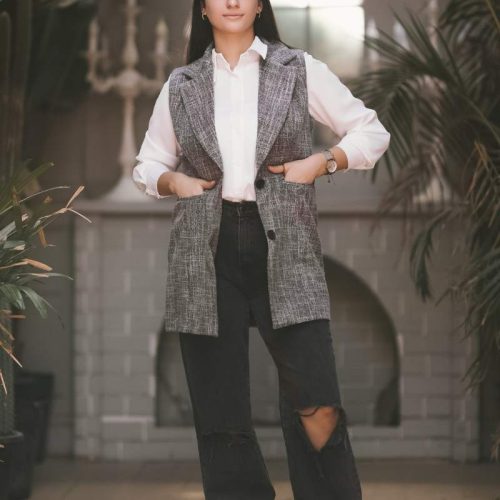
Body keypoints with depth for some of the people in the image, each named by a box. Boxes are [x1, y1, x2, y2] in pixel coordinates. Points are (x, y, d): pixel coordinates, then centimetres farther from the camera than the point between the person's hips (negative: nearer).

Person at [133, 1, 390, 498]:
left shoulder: (298, 69, 7)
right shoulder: (181, 84, 12)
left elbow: (371, 132, 11)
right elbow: (147, 163, 22)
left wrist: (321, 162, -5)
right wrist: (172, 181, 1)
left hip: (283, 247, -2)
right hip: (206, 253, 2)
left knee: (316, 406, -12)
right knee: (220, 412, 2)